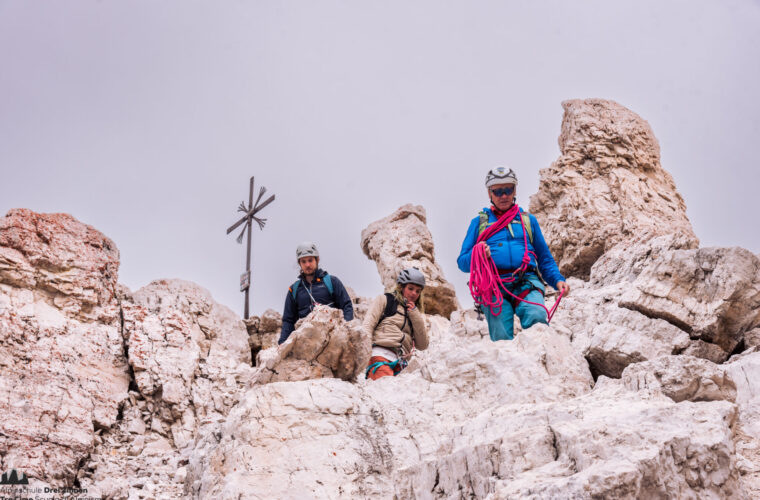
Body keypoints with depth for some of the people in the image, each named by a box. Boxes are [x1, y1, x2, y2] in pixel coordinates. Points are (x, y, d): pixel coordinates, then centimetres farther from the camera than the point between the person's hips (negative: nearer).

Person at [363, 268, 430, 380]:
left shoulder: (416, 315, 29)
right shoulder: (385, 300, 18)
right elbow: (368, 325, 5)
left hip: (400, 364, 4)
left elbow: (422, 345, 17)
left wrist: (415, 314, 11)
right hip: (380, 355, -4)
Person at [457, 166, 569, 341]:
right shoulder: (479, 222, 24)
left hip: (526, 282, 0)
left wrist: (558, 280, 8)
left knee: (536, 317, -32)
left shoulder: (528, 220, 27)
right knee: (502, 338, -21)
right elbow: (463, 262, 17)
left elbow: (545, 258, 28)